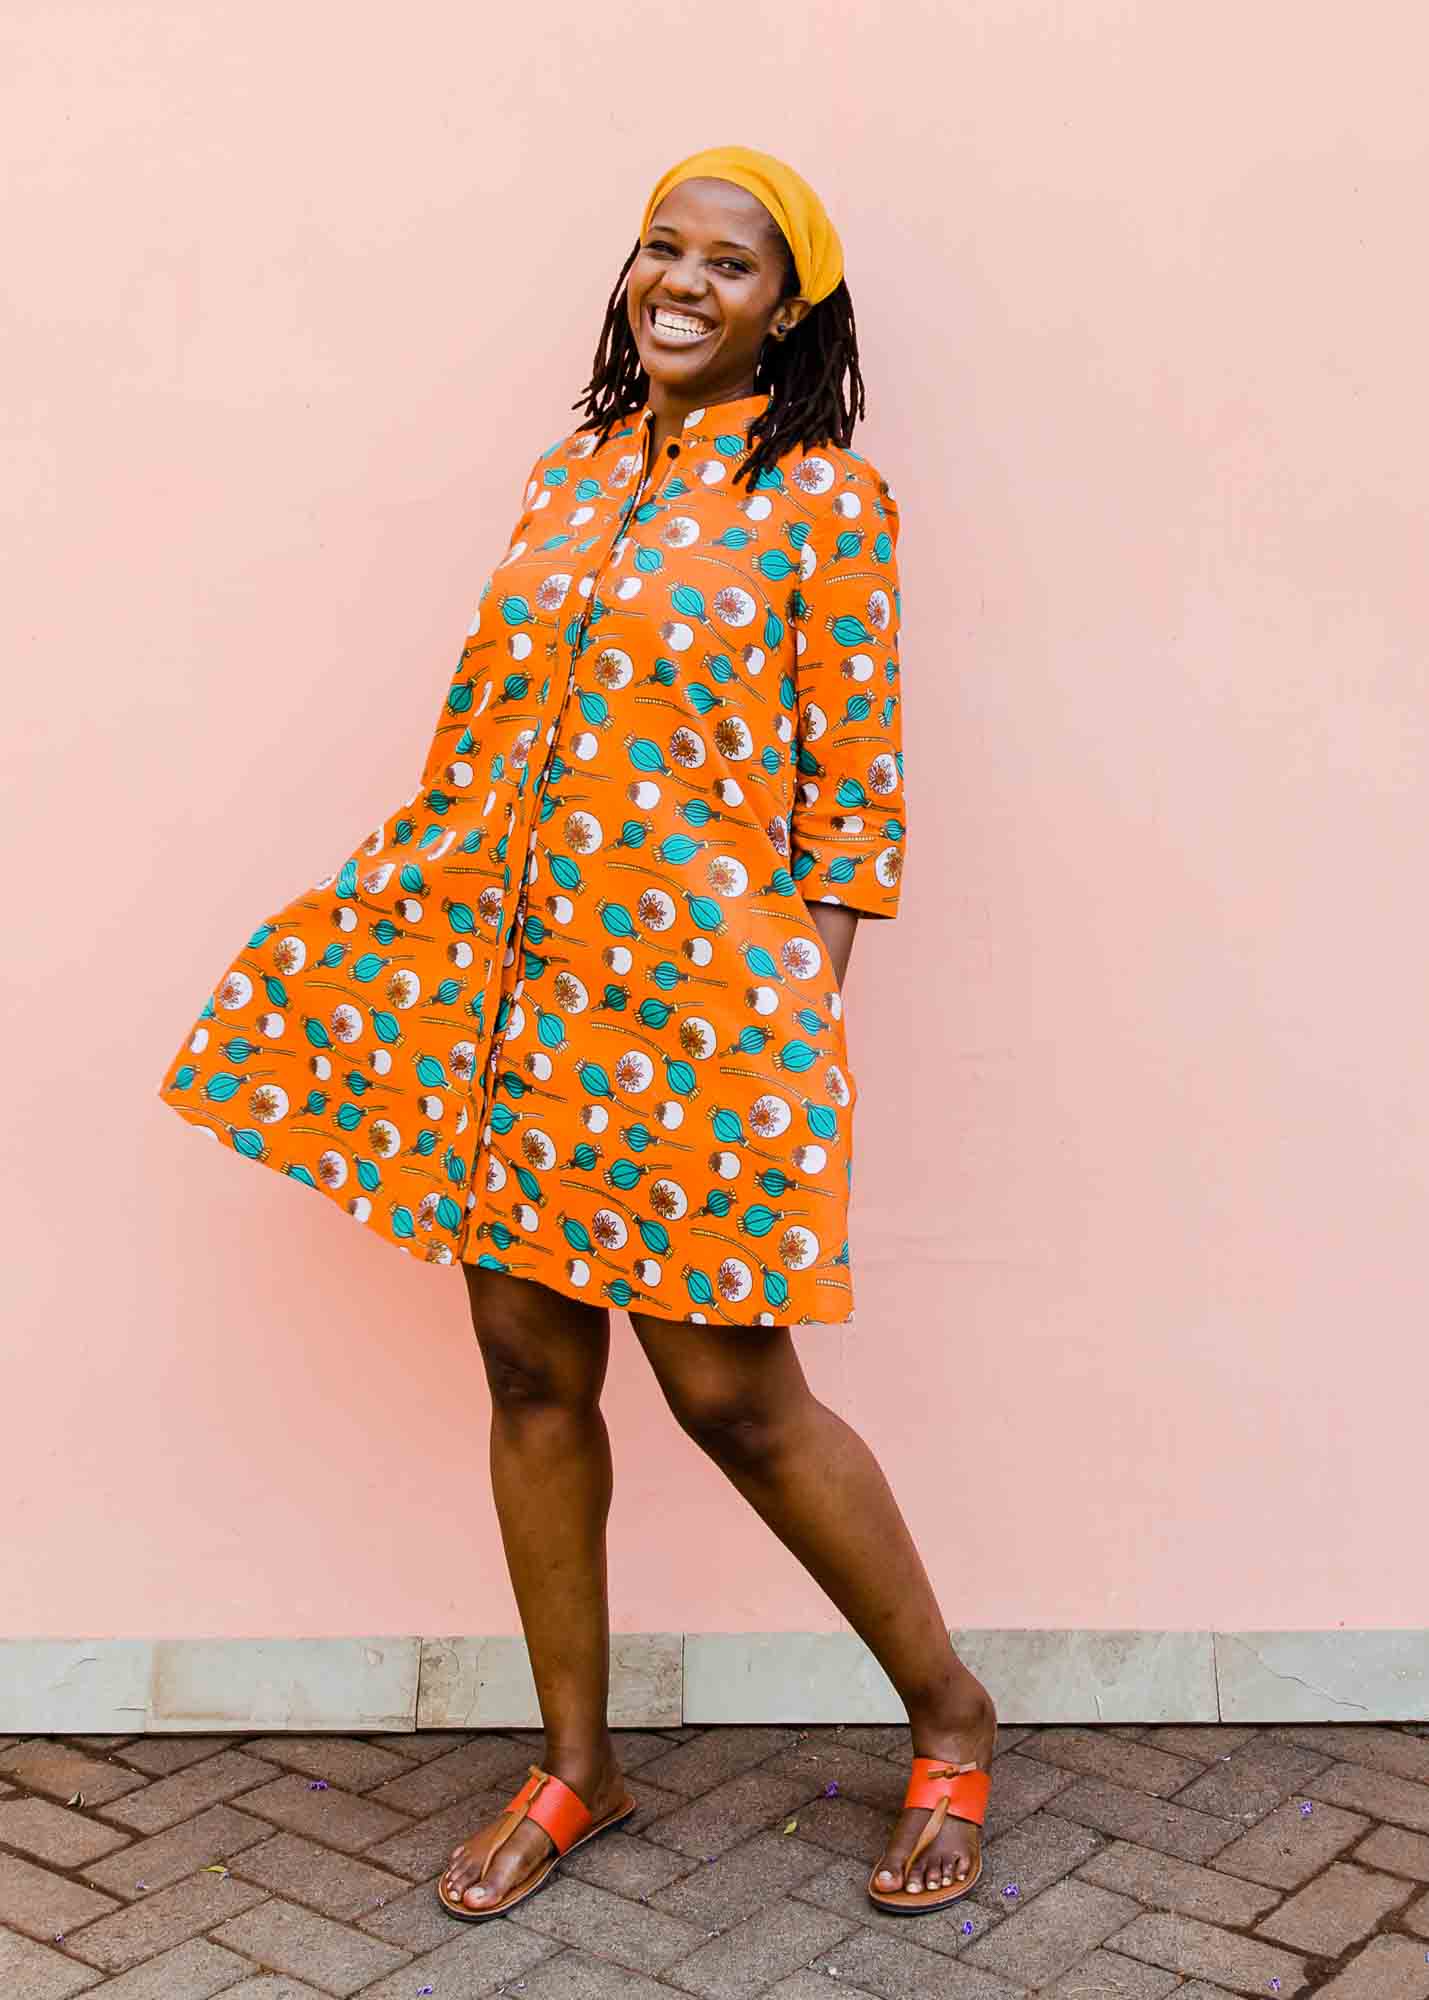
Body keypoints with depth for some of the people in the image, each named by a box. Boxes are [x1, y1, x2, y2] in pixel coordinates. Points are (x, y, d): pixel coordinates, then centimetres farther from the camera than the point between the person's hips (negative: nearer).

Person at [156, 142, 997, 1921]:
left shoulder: (823, 496, -3)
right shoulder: (571, 475, 13)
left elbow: (853, 785, -5)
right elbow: (491, 730, 15)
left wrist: (803, 1023, -9)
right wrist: (431, 953, 13)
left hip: (703, 1001, -6)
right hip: (521, 978, 6)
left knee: (732, 1391, -2)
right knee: (531, 1361, 8)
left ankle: (949, 1718, 23)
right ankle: (576, 1768, 26)